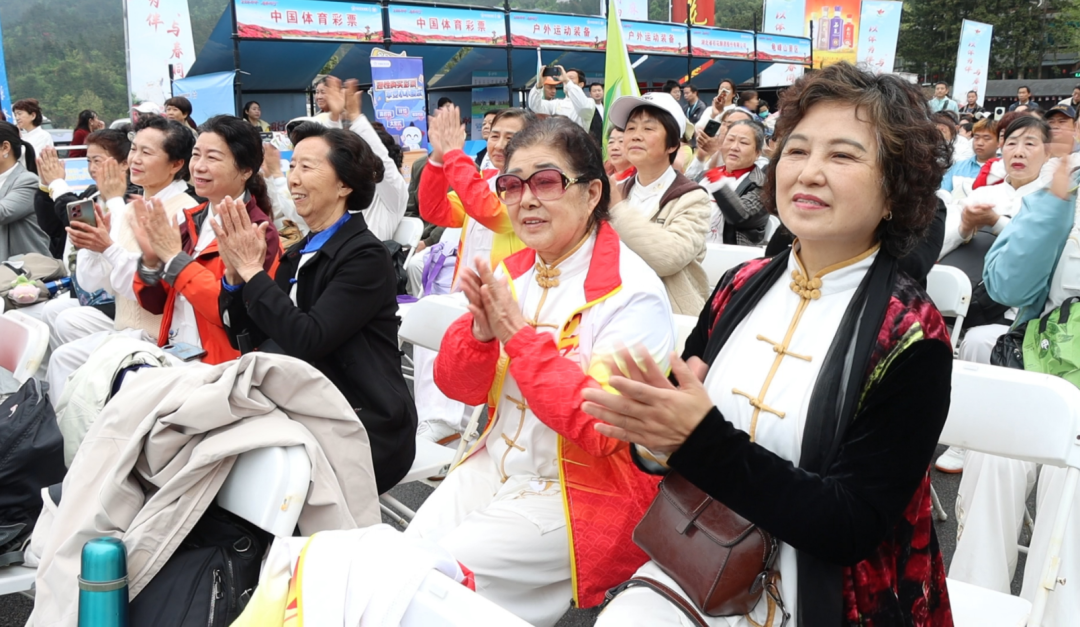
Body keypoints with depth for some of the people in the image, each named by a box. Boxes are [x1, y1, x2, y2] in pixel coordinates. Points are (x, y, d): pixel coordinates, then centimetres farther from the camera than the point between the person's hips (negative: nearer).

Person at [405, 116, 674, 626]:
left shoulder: (632, 293, -17)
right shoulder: (512, 271, 4)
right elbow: (458, 386, 5)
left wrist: (518, 335, -25)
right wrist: (480, 329, -17)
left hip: (584, 492, -6)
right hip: (494, 466, 6)